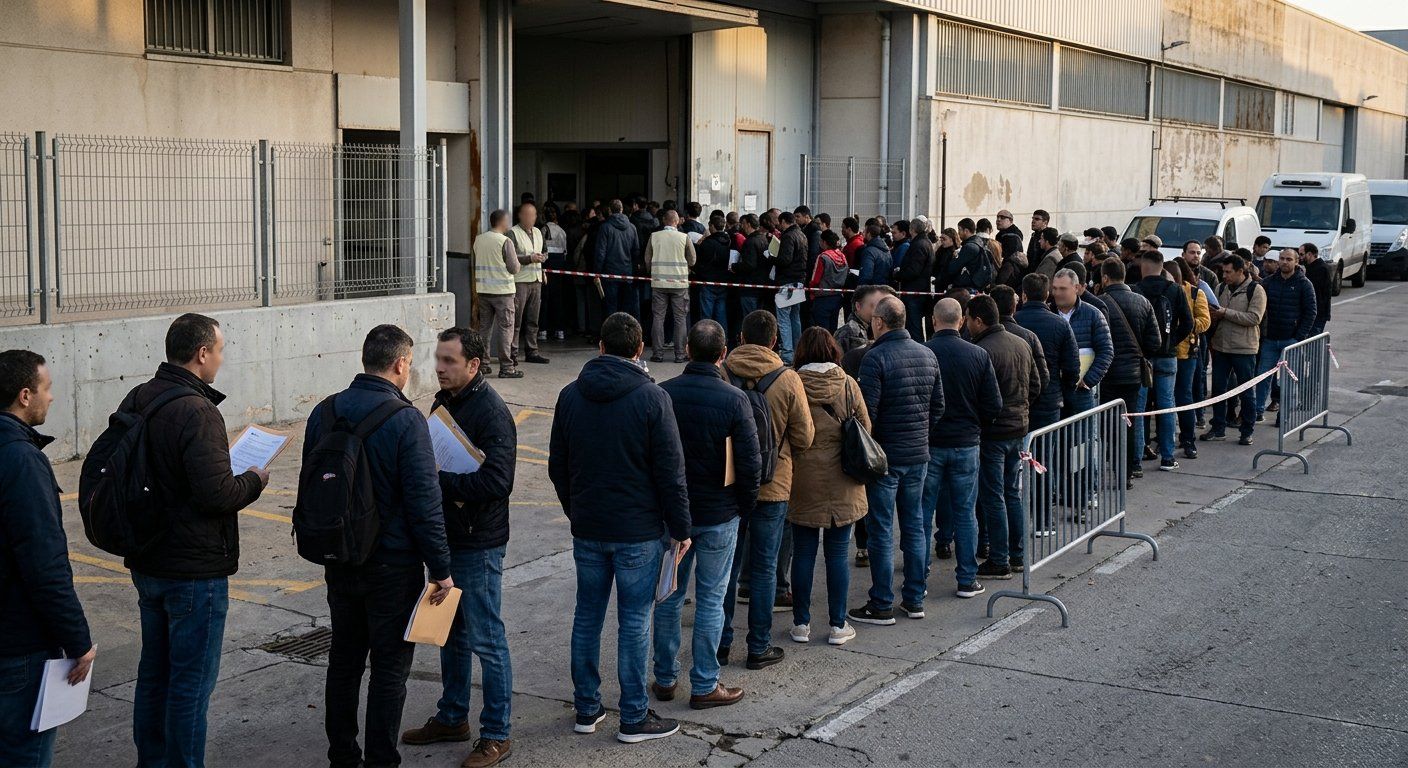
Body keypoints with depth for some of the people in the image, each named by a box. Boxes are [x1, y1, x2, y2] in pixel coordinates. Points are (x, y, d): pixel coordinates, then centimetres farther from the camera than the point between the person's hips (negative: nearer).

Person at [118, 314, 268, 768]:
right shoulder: (196, 412, -22)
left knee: (154, 671, 19)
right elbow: (216, 494, -26)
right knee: (192, 680, 2)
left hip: (147, 563, 9)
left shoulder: (135, 402, 6)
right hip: (195, 569, -9)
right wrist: (253, 481, -7)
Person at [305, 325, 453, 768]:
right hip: (392, 565, -6)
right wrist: (440, 569, -10)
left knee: (343, 660, 17)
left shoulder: (324, 413, 2)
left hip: (339, 561, 6)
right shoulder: (405, 420, -17)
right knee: (389, 666, 4)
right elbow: (424, 502, -17)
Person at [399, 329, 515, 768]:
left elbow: (496, 482, -27)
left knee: (486, 640, 0)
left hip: (479, 545, -9)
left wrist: (438, 478, -24)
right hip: (447, 537, 9)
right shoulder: (444, 402, 10)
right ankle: (452, 718, 33)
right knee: (451, 633, 19)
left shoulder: (491, 413, -18)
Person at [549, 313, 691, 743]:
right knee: (635, 622, 2)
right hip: (638, 531, -4)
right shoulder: (651, 399, -12)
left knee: (587, 616, 13)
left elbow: (557, 467, 10)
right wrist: (680, 528, -2)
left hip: (587, 529, 4)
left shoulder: (570, 395, 2)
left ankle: (586, 709, 21)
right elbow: (670, 472, -11)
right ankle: (634, 717, 8)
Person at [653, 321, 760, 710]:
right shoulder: (733, 399, -14)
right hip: (719, 516, -3)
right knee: (710, 601, 5)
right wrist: (746, 505, 3)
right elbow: (750, 461, -13)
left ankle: (664, 678, 22)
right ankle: (704, 685, 10)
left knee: (669, 596, 14)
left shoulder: (663, 394, -4)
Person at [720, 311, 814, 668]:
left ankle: (720, 642, 19)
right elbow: (805, 438, -6)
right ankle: (759, 648, 14)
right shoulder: (788, 380, -11)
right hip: (772, 486, -2)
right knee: (764, 568, 9)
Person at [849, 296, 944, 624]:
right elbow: (938, 406, 12)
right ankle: (914, 599, 20)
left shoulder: (876, 358, -16)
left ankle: (882, 605, 5)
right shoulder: (927, 354, 7)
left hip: (885, 456, -7)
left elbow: (867, 411, -19)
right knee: (914, 525, 14)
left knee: (881, 532, 0)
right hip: (918, 455, 7)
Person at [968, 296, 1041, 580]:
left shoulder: (982, 351, -19)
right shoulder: (1021, 344, 8)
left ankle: (999, 562, 3)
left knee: (993, 498, -1)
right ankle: (1017, 556, 23)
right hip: (1019, 429, 8)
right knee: (1013, 495, 17)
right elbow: (1035, 386, 15)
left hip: (992, 432, -8)